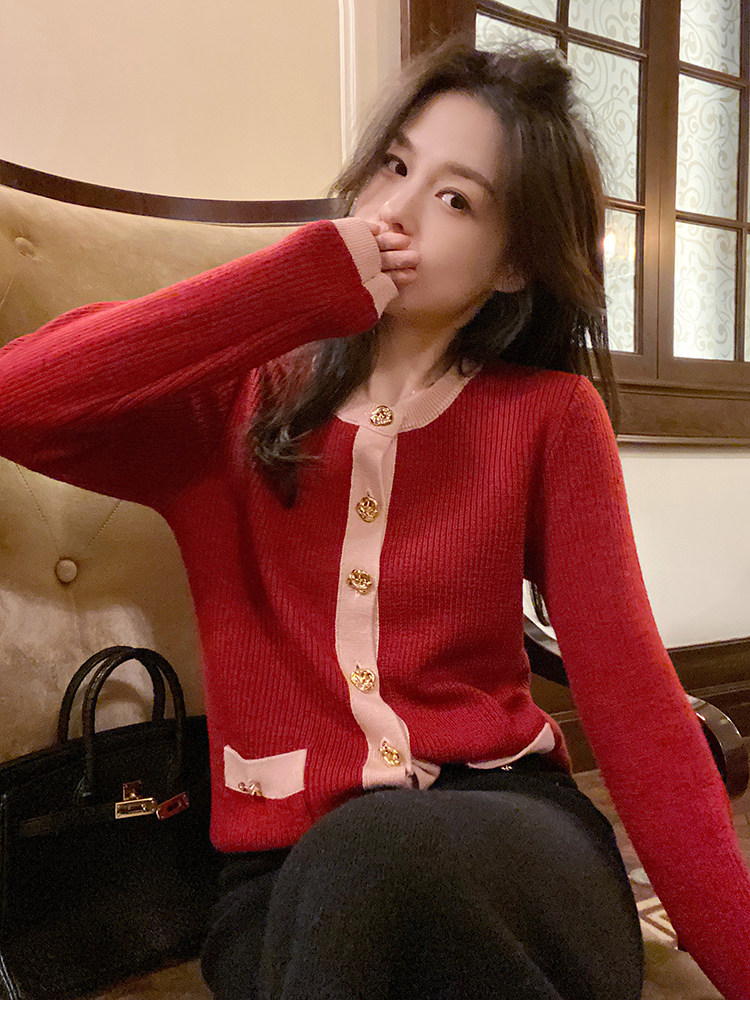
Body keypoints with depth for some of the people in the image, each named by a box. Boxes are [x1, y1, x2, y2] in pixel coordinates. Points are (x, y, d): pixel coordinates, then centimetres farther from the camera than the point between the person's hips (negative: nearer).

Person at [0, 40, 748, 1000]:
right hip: (292, 871, 1)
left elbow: (629, 692, -4)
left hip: (502, 835, 0)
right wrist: (310, 275, -15)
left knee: (372, 860, -33)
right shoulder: (229, 397, 3)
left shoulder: (550, 417, 2)